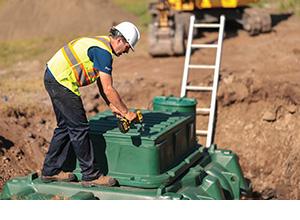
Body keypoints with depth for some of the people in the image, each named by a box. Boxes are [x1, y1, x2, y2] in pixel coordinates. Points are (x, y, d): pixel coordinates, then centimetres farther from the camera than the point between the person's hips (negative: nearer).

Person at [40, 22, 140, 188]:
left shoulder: (101, 44, 14)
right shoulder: (103, 52, -18)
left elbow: (101, 84, 20)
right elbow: (108, 89, -18)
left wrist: (112, 106, 18)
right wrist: (126, 112, -10)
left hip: (52, 78, 11)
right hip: (61, 81, -11)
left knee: (65, 126, 17)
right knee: (79, 128, -4)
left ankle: (50, 171, 24)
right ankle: (91, 175, 3)